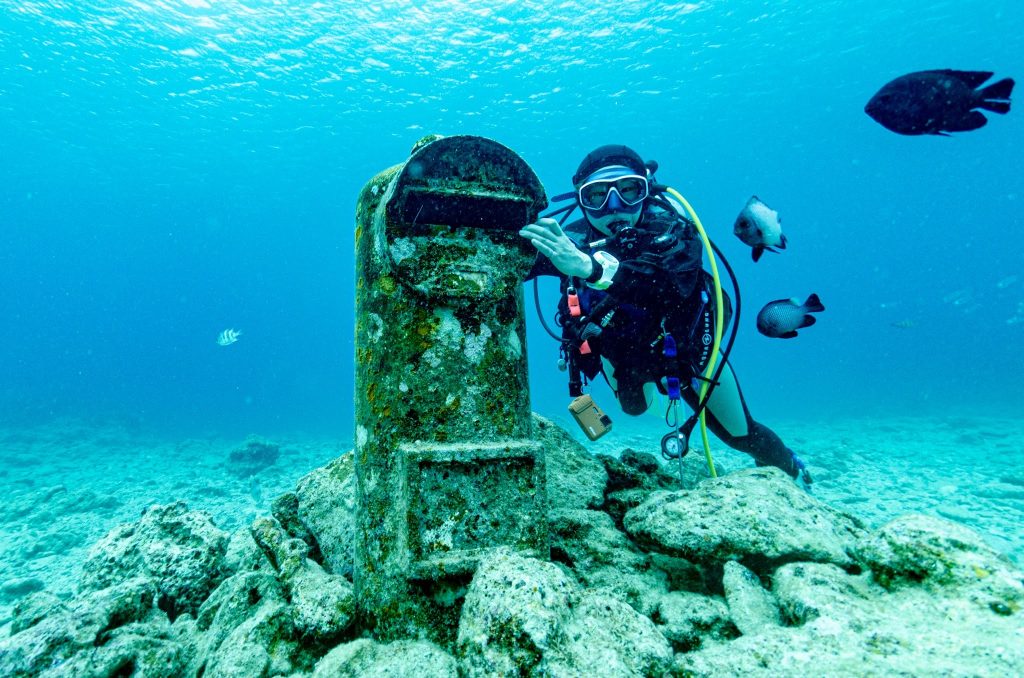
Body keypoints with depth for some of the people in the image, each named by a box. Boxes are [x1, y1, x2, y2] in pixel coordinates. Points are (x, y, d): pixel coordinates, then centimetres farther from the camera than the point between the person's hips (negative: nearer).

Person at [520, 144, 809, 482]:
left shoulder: (670, 233, -33)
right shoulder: (574, 241, -26)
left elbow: (671, 283, -55)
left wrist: (591, 268, -69)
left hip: (685, 350, -2)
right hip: (623, 356, 2)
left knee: (742, 435, 13)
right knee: (635, 407, 28)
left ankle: (789, 467, 46)